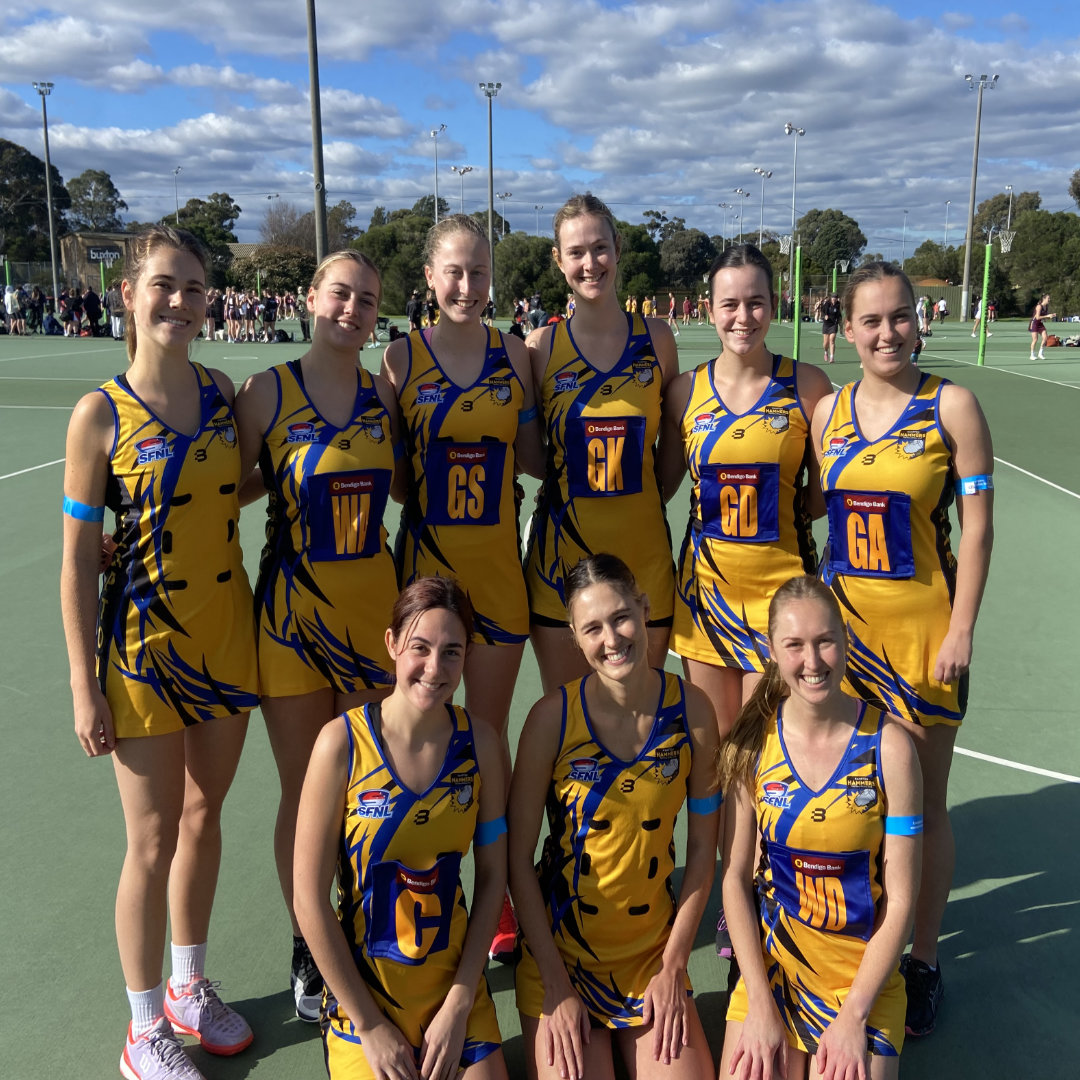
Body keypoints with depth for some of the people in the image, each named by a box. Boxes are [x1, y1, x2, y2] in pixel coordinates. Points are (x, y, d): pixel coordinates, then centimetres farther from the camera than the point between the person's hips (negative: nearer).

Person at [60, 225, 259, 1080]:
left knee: (204, 816, 18)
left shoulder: (223, 393, 1)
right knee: (154, 840, 6)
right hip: (143, 645, -4)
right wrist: (84, 686, -10)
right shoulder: (101, 414, -11)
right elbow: (76, 561, -10)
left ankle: (190, 988, 39)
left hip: (225, 636, 5)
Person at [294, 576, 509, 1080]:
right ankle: (354, 1039, 16)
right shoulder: (343, 741, -18)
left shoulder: (479, 743, -8)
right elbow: (310, 901, -14)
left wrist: (458, 1006, -5)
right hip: (364, 987, -2)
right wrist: (371, 1026, -10)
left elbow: (492, 878, -1)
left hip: (457, 980, 3)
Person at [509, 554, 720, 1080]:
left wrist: (674, 966, -3)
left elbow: (703, 848, -1)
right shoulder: (552, 716, -16)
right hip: (560, 948, -2)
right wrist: (557, 986, -10)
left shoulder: (692, 710, -9)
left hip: (653, 952, 2)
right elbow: (518, 859, -10)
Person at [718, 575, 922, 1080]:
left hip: (865, 973, -1)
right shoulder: (752, 741, -7)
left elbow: (900, 898, -9)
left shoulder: (889, 744, -12)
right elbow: (735, 878, -3)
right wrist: (761, 1007, -8)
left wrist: (853, 1016, -12)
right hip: (769, 964, 1)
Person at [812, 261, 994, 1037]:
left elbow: (977, 527, -7)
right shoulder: (829, 410, 5)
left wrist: (961, 630, -12)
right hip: (842, 621, 4)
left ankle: (924, 960, 24)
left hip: (924, 623, -3)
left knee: (923, 799, 7)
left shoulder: (951, 406, -6)